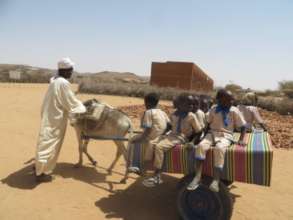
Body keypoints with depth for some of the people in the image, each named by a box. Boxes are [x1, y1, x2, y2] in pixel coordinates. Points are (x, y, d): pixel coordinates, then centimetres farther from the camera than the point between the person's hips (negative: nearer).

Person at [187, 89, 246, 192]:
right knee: (201, 146, -28)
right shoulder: (213, 109, 6)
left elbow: (242, 126, 5)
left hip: (226, 136, -2)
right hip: (212, 133, 2)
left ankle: (216, 180, -36)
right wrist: (210, 136, 2)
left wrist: (241, 140, -6)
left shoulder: (234, 111, 0)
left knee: (219, 149, -36)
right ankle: (197, 177, -26)